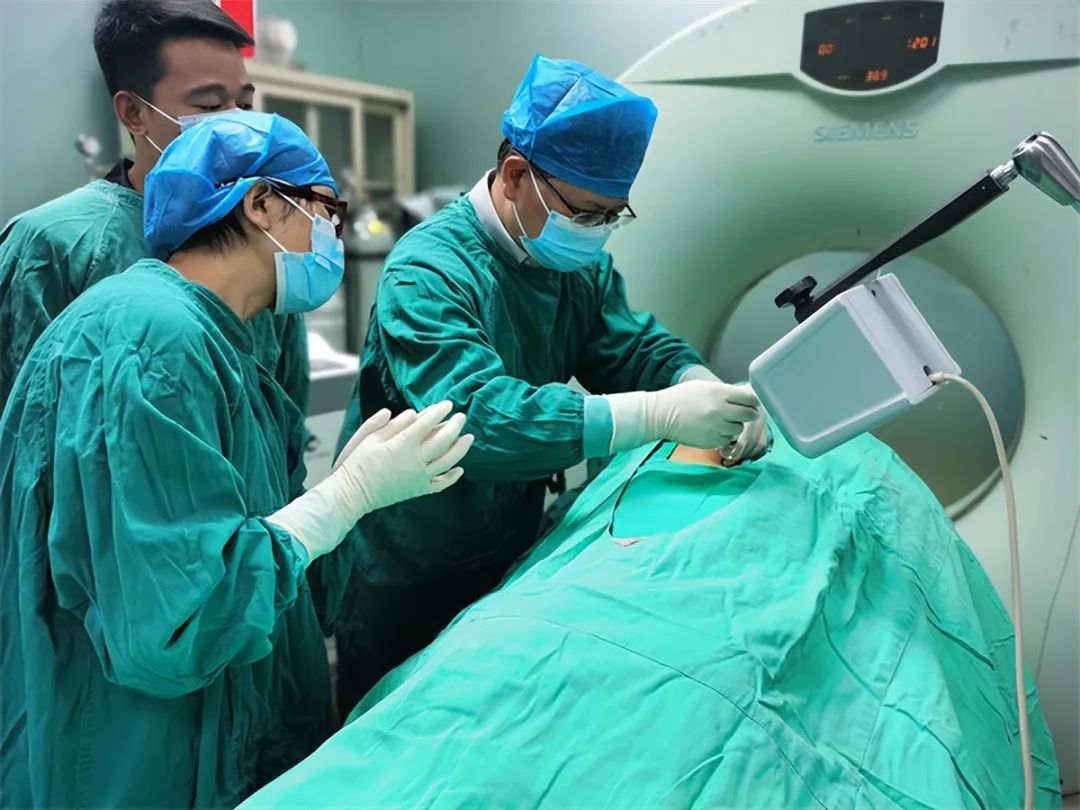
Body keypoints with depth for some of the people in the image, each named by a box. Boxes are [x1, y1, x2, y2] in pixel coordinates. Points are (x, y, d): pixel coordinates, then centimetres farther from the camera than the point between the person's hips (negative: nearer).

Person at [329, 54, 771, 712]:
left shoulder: (581, 263, 1)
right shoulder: (429, 272, -25)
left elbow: (636, 347, 0)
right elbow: (474, 416, -38)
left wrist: (708, 390, -23)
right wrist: (658, 413, -40)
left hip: (512, 558, 7)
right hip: (405, 586, -6)